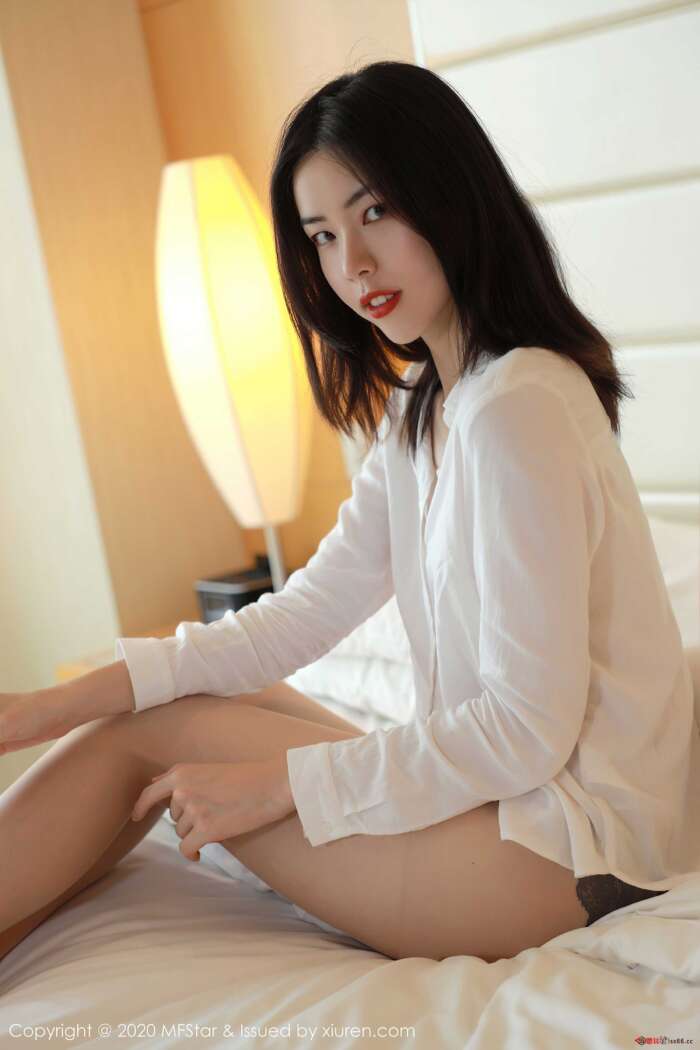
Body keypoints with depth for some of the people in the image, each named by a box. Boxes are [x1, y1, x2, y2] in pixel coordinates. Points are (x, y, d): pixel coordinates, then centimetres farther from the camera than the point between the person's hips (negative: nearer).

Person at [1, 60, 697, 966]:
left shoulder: (514, 410, -21)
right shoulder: (422, 409, 9)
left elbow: (530, 727, -21)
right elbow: (311, 609, 4)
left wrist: (280, 783, -15)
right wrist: (74, 699, -5)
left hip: (570, 842, -9)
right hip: (506, 781, 9)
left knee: (147, 736, -6)